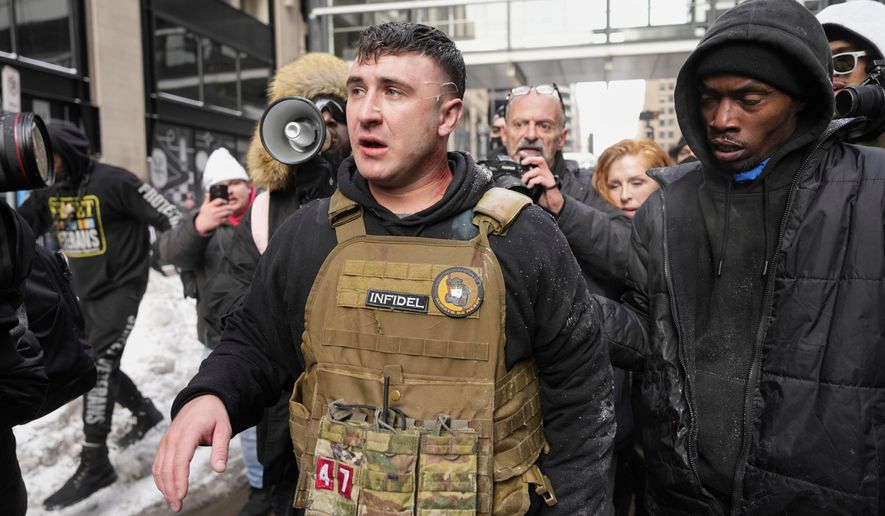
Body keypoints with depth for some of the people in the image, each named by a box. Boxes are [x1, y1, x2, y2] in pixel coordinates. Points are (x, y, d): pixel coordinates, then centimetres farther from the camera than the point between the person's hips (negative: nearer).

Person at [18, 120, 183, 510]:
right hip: (85, 292, 8)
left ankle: (94, 464, -7)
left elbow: (168, 218, -16)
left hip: (121, 286, -8)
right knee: (95, 366, 15)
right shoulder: (48, 193, 5)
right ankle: (145, 413, 38)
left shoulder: (114, 182, -17)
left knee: (98, 365, -14)